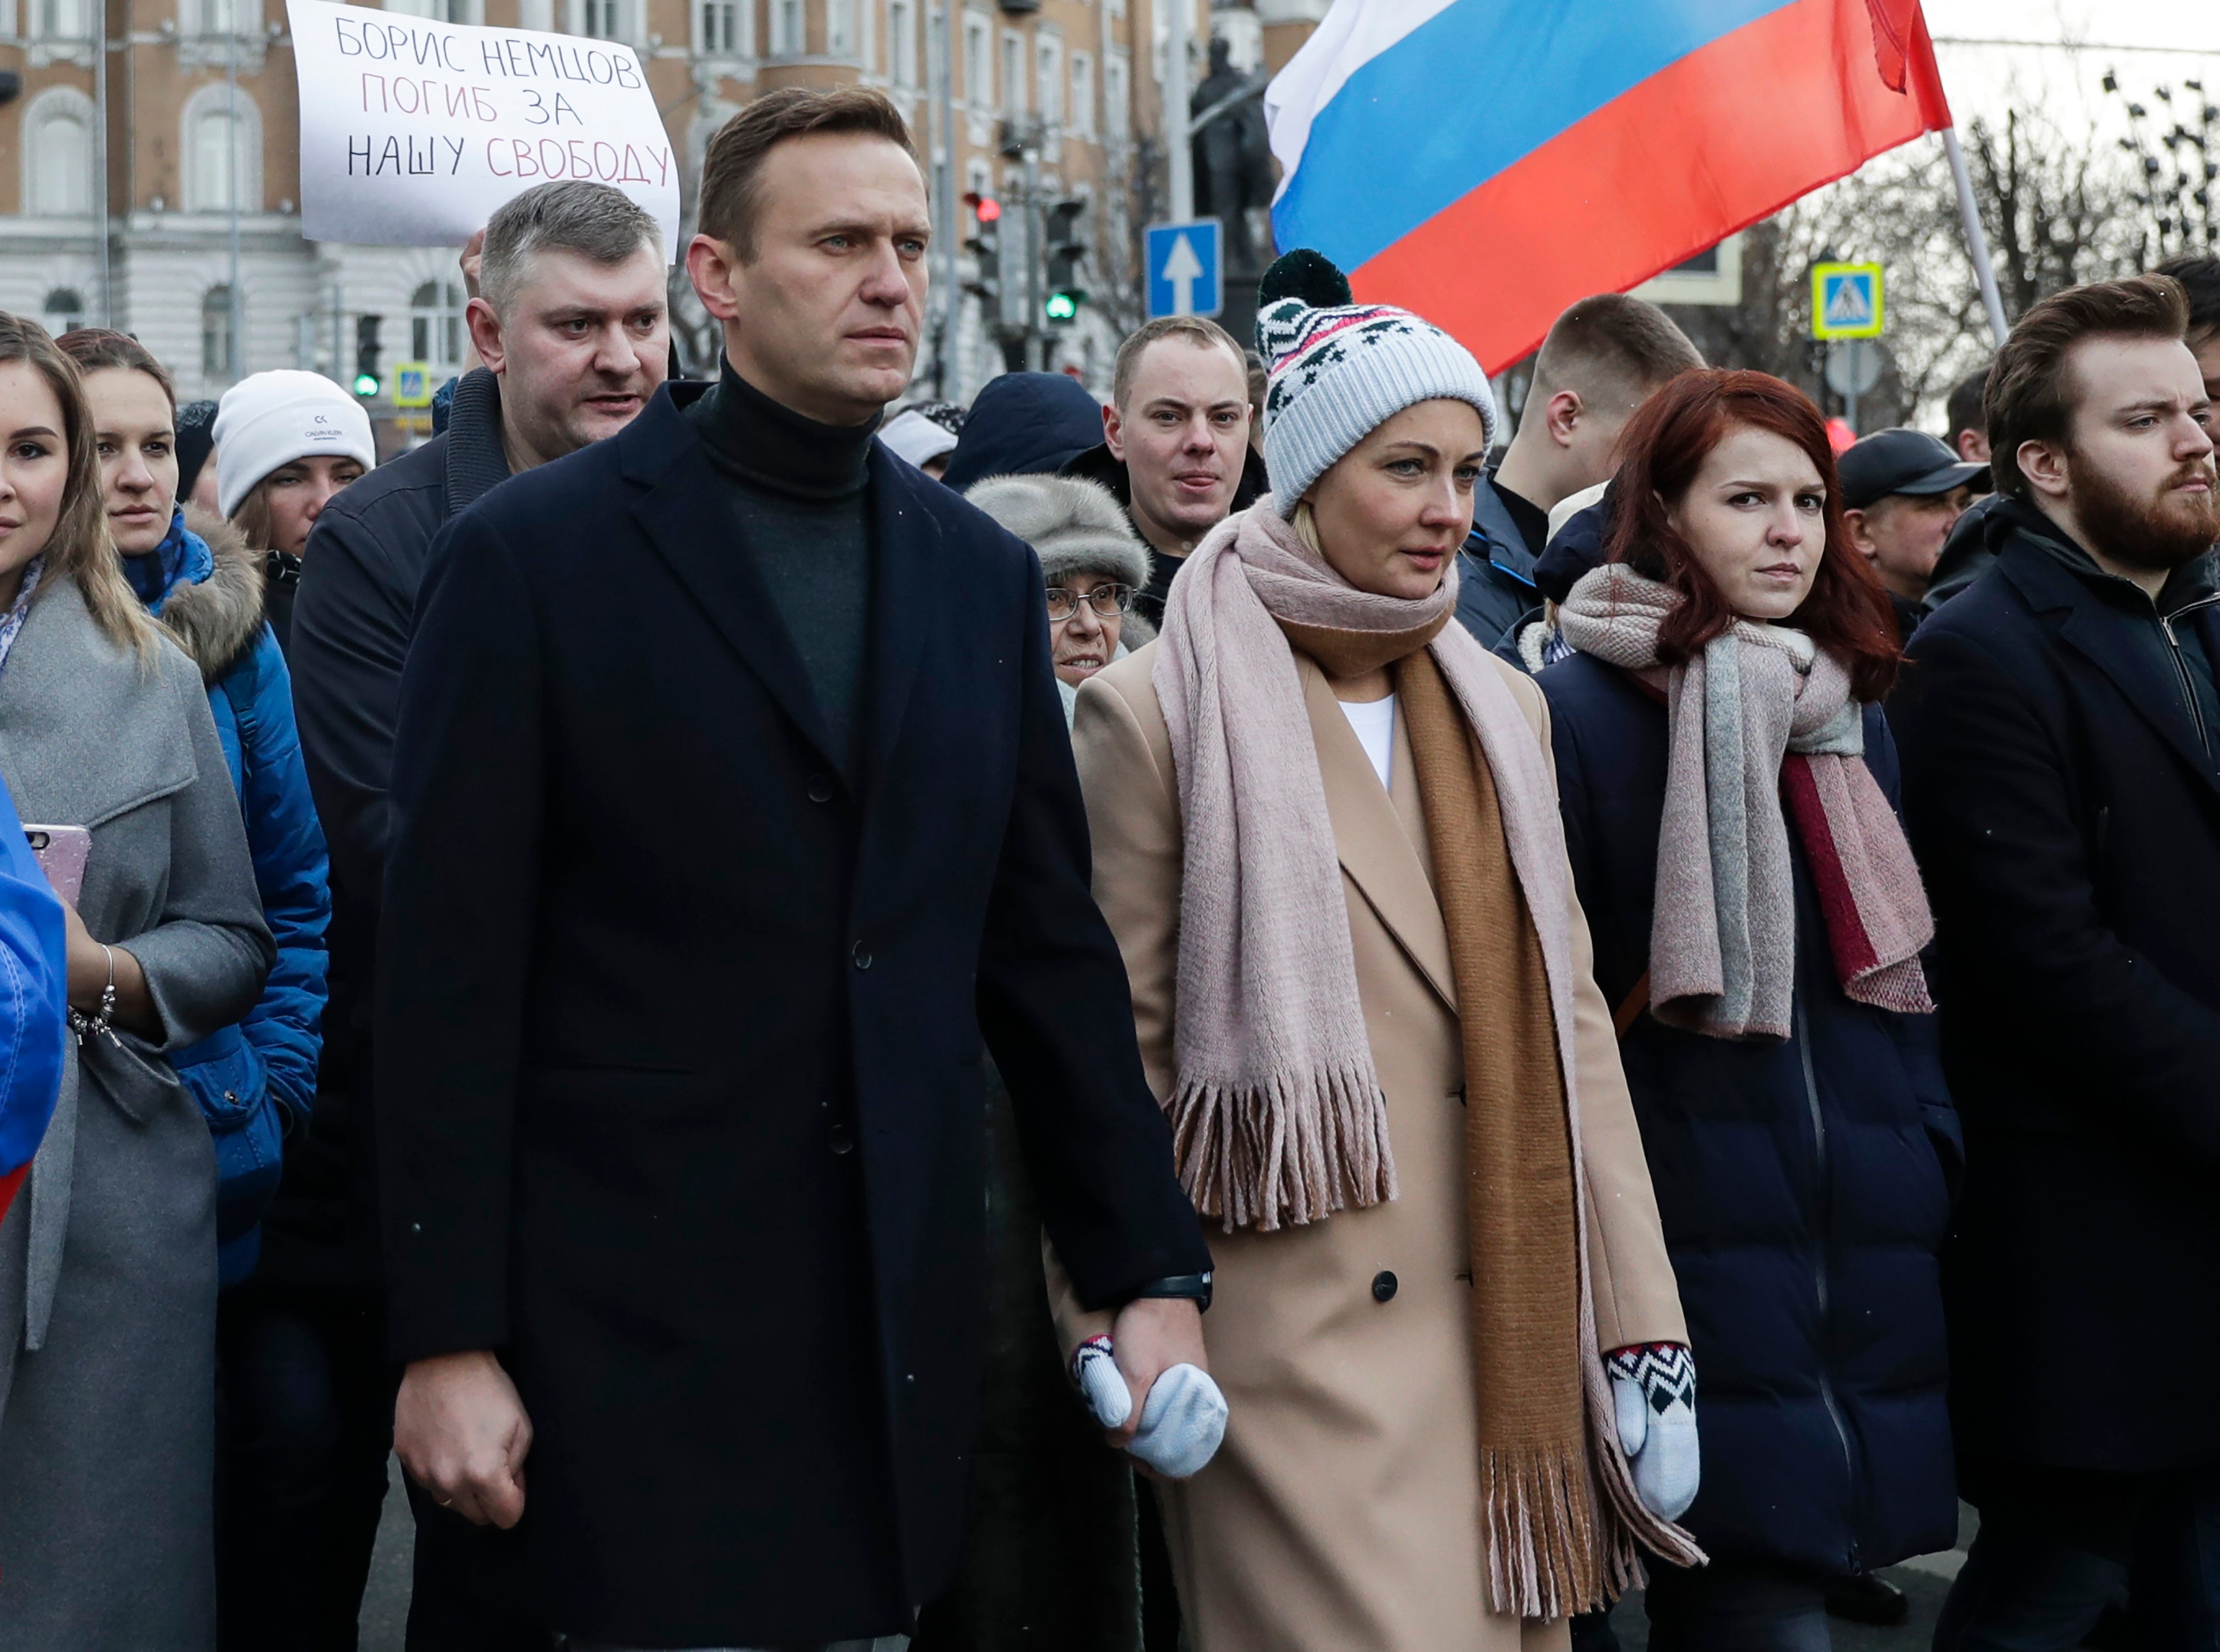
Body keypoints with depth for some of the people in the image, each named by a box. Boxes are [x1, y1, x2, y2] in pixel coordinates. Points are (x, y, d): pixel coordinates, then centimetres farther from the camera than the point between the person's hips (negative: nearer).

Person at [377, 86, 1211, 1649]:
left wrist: (1155, 1271, 7)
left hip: (909, 1326, 4)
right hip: (641, 1326, -4)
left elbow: (1051, 947, 12)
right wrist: (447, 1340, -9)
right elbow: (448, 978, -6)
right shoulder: (535, 555, -4)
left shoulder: (982, 573, 10)